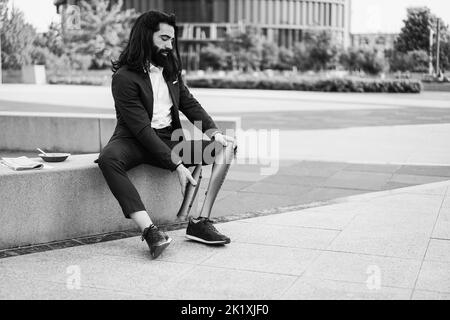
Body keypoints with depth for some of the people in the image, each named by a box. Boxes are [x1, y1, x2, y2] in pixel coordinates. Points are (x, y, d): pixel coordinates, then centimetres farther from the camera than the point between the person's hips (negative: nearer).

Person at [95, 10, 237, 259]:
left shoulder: (171, 71, 11)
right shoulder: (124, 78, -13)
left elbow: (191, 105, 10)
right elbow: (142, 129, -20)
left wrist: (214, 133, -10)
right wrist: (177, 165, -25)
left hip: (169, 140, 6)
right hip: (135, 142, -6)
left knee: (226, 147, -10)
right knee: (108, 158, -38)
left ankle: (201, 222, -17)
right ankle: (150, 231, -42)